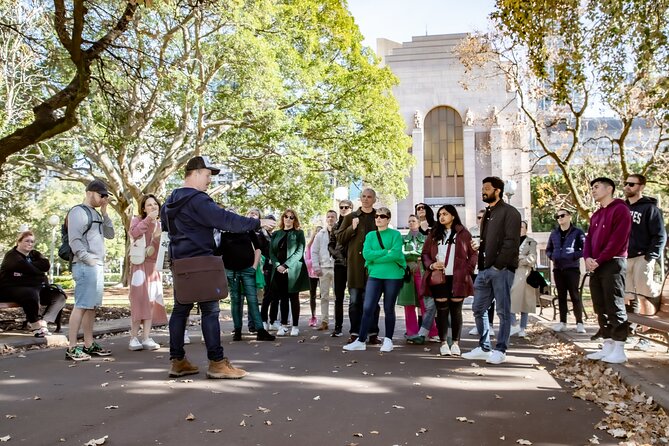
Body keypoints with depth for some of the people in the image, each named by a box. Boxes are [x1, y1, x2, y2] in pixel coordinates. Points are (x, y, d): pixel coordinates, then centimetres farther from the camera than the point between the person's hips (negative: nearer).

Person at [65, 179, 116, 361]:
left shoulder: (96, 214, 21)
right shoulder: (78, 212, -6)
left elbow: (110, 235, 16)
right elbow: (74, 240, -14)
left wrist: (104, 213, 9)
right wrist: (88, 259, -17)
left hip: (98, 266, 9)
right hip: (85, 266, -9)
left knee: (91, 306, 11)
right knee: (81, 305, -10)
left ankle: (89, 345, 16)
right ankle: (72, 348, -9)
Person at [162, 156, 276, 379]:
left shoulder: (171, 200, 15)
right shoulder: (197, 199, -15)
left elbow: (165, 224, 29)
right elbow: (224, 219, -23)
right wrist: (257, 222, -19)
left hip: (180, 263, 9)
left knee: (180, 309, 10)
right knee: (210, 310, -6)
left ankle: (177, 361, 15)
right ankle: (217, 362, -4)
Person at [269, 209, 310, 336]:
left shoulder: (299, 233, 5)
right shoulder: (276, 234, 15)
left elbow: (299, 252, -6)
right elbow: (271, 252, 8)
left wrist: (286, 265, -14)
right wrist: (277, 265, -9)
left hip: (293, 271, -3)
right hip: (279, 271, 3)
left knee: (294, 298, 1)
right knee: (283, 298, 5)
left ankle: (295, 326, 5)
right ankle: (284, 325, 11)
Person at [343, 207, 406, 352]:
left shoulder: (395, 234, -1)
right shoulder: (370, 235, 10)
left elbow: (395, 254, -16)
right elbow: (366, 254, -5)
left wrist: (375, 258, -11)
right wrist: (386, 252, -12)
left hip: (393, 276, -3)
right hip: (374, 275, 3)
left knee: (389, 309, 7)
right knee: (367, 308, -3)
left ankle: (388, 340, 19)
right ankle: (361, 341, 2)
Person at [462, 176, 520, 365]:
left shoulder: (509, 212, -6)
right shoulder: (488, 213, 20)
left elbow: (512, 242, -14)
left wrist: (499, 265, -17)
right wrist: (481, 264, 12)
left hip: (501, 269, -8)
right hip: (485, 269, 9)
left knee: (503, 311, 0)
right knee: (478, 308, 9)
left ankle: (500, 350, 8)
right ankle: (483, 347, 19)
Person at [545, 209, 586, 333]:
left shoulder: (577, 232, -2)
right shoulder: (554, 233, 12)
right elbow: (548, 249, 21)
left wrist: (574, 256, -15)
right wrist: (552, 256, 3)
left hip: (572, 268, -5)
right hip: (557, 269, 5)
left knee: (575, 295, -4)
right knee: (561, 296, 8)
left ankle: (579, 323, 3)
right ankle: (562, 322, 13)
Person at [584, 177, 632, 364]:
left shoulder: (620, 209, -5)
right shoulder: (596, 215, 22)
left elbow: (618, 239, -14)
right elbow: (589, 238, 16)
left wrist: (599, 260, -15)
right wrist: (588, 258, -4)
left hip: (613, 264, -8)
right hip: (595, 266, 8)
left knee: (615, 307, -7)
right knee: (600, 308, 8)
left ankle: (619, 350, -3)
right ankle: (608, 346, 14)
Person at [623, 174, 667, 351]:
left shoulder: (649, 208, -1)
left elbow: (660, 235, -6)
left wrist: (651, 256, -14)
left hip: (642, 258, -6)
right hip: (623, 259, 6)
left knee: (645, 298, -6)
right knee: (626, 298, 5)